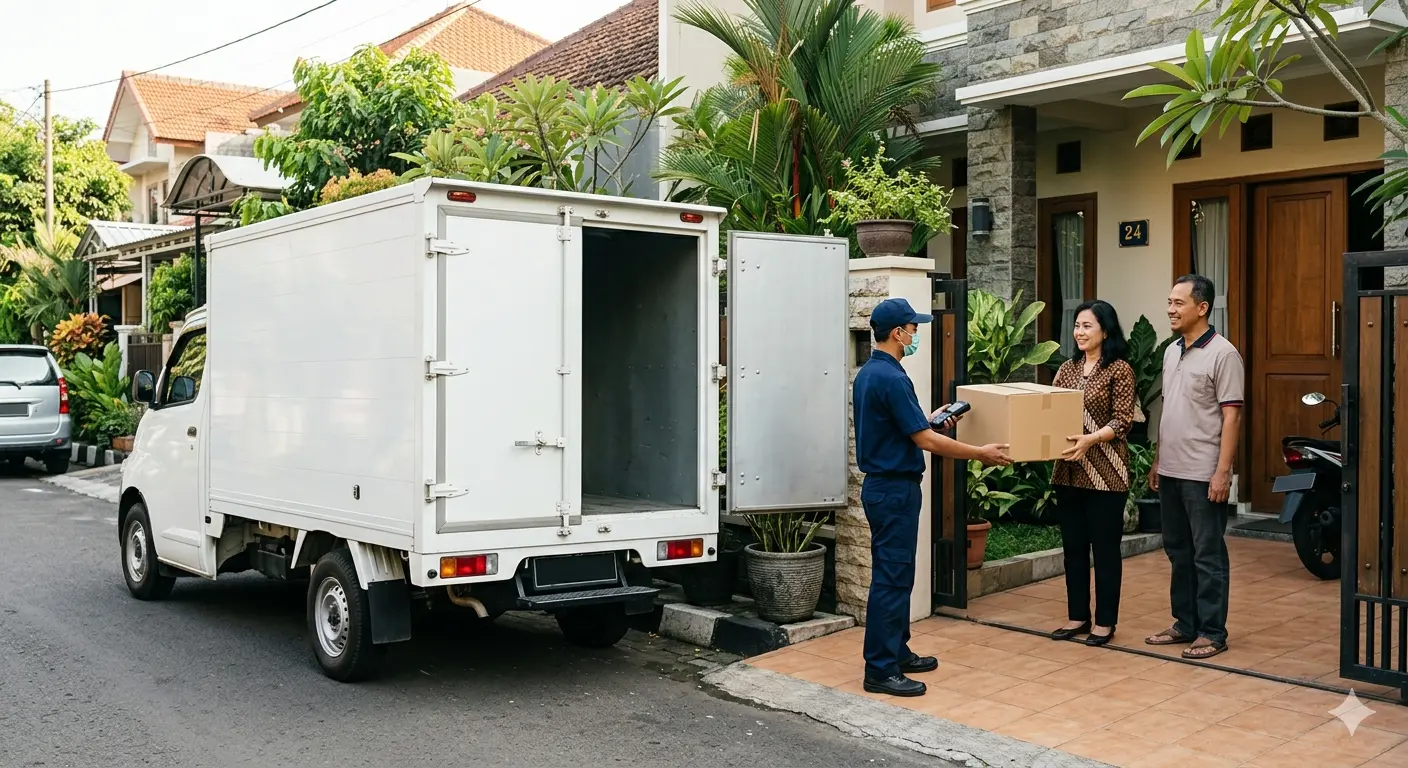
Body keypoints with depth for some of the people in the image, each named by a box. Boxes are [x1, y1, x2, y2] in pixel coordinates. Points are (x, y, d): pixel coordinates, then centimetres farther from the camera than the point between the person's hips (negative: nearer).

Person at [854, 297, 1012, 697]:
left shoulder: (868, 373, 11)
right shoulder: (891, 378, -20)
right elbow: (925, 441, -19)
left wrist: (929, 419, 28)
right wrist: (981, 453, -11)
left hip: (882, 484, 10)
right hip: (894, 488, -10)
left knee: (895, 574, 17)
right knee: (891, 578, -6)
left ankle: (897, 652, 27)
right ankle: (880, 670, -1)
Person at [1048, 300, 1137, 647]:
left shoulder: (1120, 369, -7)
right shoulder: (1068, 368, 11)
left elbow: (1122, 421, -13)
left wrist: (1091, 439, -27)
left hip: (1105, 471, -6)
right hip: (1068, 471, 6)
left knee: (1105, 547, 3)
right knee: (1073, 546, 12)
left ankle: (1105, 621, 13)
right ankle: (1077, 616, 23)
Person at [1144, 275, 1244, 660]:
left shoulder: (1222, 354, -11)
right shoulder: (1171, 351, 13)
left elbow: (1231, 416, -14)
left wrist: (1222, 472, -18)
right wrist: (1157, 460, 17)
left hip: (1203, 474, -8)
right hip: (1171, 471, 8)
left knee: (1208, 556, 0)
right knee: (1178, 552, 14)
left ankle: (1212, 632, 8)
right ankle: (1185, 624, 24)